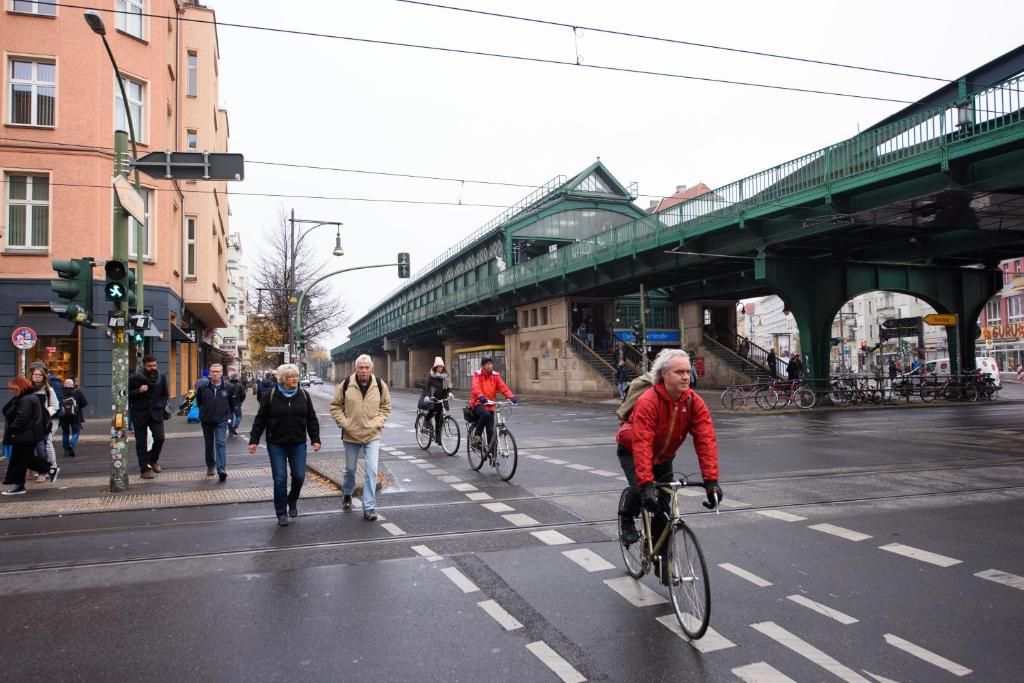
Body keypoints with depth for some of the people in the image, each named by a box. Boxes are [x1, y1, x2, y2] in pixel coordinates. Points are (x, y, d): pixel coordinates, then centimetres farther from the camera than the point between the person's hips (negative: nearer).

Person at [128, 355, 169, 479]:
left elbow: (166, 394, 16)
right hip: (139, 414, -2)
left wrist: (162, 406, 3)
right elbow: (127, 394, -3)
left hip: (155, 413, 2)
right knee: (141, 442, 4)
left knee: (159, 438, -8)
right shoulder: (134, 378, -5)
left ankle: (153, 459, 19)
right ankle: (144, 469, 11)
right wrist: (138, 391, -18)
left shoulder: (161, 377, 4)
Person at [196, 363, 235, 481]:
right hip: (206, 420, 2)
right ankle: (210, 466, 31)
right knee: (209, 444, 15)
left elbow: (232, 404, 7)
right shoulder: (202, 386, -6)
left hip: (222, 420, -2)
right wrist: (204, 412, 12)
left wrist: (228, 415, 9)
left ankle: (221, 469, -17)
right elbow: (199, 402, 9)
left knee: (221, 443, -12)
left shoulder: (228, 387, -6)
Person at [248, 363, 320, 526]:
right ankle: (281, 514, 11)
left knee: (299, 476, 1)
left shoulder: (303, 395, 3)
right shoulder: (271, 396, -2)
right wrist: (254, 440, -2)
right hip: (276, 445, -2)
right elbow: (260, 420, 1)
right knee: (280, 479, -2)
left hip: (298, 444, 2)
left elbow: (311, 419, 8)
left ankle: (292, 501, 31)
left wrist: (315, 439, 3)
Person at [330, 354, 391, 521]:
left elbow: (386, 407, 8)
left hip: (372, 435, 0)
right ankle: (347, 495, 46)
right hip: (351, 435, 0)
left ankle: (369, 508, 0)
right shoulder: (346, 385, -8)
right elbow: (335, 406, 3)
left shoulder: (380, 385, -4)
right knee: (350, 469, 17)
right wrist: (343, 423, -8)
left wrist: (378, 423, -5)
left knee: (372, 471, -8)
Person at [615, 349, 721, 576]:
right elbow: (642, 444, -43)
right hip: (631, 451, -4)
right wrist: (646, 483, -51)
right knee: (640, 487, -30)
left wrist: (711, 480, -35)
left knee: (665, 508, 2)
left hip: (663, 456, 5)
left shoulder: (694, 402, -22)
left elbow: (706, 440, -27)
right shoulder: (648, 401, -36)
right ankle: (627, 520, 4)